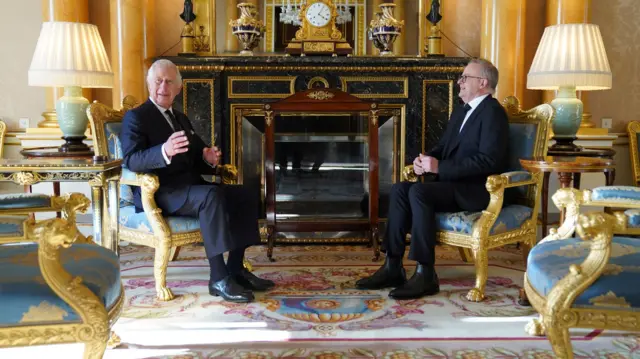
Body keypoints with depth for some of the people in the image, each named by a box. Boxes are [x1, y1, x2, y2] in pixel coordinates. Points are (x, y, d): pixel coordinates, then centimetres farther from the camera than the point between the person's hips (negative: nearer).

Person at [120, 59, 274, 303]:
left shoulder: (181, 118, 22)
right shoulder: (136, 117, -2)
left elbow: (194, 159, 22)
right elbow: (131, 160, -18)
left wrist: (209, 159, -4)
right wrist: (164, 151, -37)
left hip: (190, 187, 8)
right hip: (159, 193, -8)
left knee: (247, 196, -7)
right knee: (212, 196, -34)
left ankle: (236, 269, -4)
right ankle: (219, 279, -30)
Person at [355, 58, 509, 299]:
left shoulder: (492, 112, -11)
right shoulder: (461, 111, 19)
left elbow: (488, 161, -21)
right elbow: (443, 147, 23)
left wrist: (440, 167, -23)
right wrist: (426, 160, -1)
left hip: (479, 189, -9)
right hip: (453, 183, 9)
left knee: (419, 192, -29)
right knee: (400, 189, -9)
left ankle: (425, 275, -25)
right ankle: (393, 267, -8)